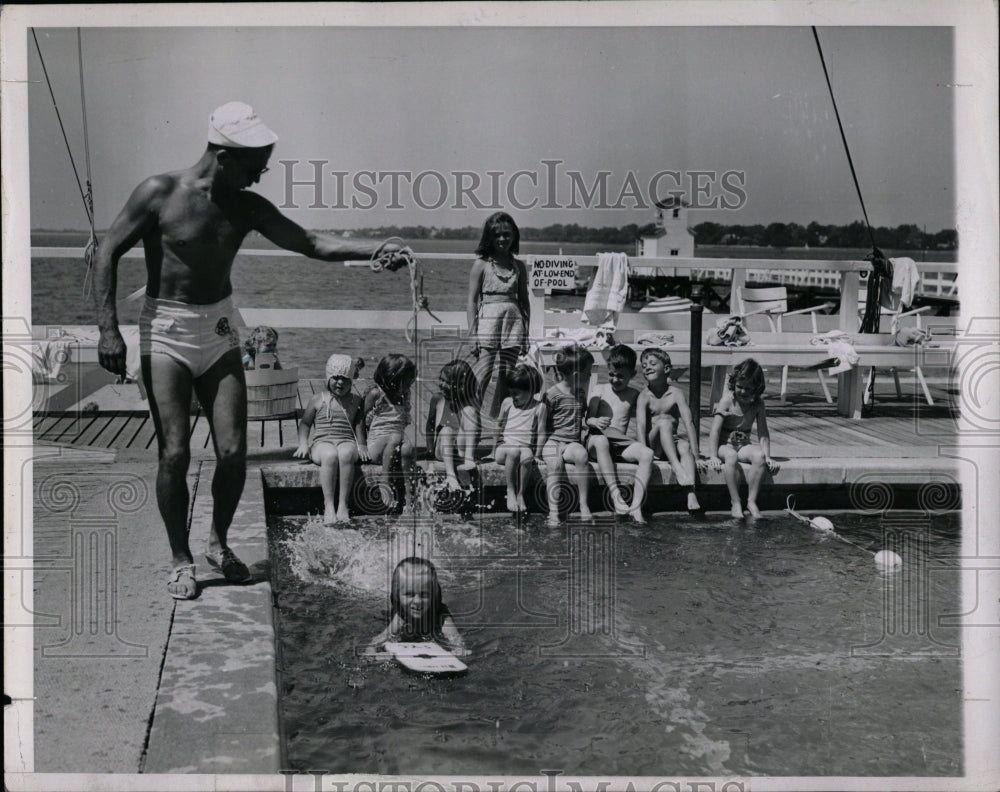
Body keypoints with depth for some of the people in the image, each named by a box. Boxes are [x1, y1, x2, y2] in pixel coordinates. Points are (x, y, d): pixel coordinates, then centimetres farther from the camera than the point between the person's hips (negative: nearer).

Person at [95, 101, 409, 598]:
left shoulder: (246, 207, 1)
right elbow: (108, 253, -6)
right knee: (175, 452, -8)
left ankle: (219, 543, 22)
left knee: (233, 451, -2)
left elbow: (307, 242, -6)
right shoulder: (160, 193, -10)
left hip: (218, 329, 4)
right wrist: (108, 329, -13)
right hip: (165, 332, -4)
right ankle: (181, 560, 10)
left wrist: (372, 250, -20)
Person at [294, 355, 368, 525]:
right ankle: (328, 505, -37)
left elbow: (359, 425, 16)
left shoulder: (356, 401, 18)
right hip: (321, 442, 0)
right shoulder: (318, 400, 15)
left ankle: (343, 504, -37)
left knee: (345, 455, -40)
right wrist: (303, 444, 4)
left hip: (347, 442, 0)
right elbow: (305, 423, 19)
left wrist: (361, 445, 0)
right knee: (330, 456, -40)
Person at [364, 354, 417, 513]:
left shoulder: (405, 394, 17)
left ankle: (410, 499, -39)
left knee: (407, 447, -34)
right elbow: (361, 420, 4)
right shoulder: (375, 393, 0)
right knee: (395, 438, -39)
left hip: (399, 436, 4)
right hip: (377, 440, -4)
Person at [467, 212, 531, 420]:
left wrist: (526, 332, 8)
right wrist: (473, 333, -6)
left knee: (506, 379, 4)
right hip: (488, 319, -4)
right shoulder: (481, 264, 2)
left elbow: (524, 300, 14)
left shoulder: (519, 266, 11)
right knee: (481, 379, -9)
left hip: (513, 319, 4)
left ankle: (494, 419, 12)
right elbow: (472, 300, 0)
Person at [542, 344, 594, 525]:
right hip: (553, 441, -4)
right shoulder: (553, 394, -5)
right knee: (555, 463, -34)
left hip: (573, 442, 4)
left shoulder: (581, 393, 15)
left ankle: (583, 505, -27)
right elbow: (541, 420, -2)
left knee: (581, 454, -31)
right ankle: (553, 512, -32)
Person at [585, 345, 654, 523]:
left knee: (647, 453, -27)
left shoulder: (633, 395, 13)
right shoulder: (600, 390, 8)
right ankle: (616, 496, -42)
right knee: (600, 440, -39)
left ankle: (636, 506, -33)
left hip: (621, 444, 2)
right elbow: (588, 419, 1)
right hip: (597, 440, -2)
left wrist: (640, 443, -7)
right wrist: (595, 422, -22)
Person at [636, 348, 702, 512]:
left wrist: (695, 455, -20)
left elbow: (689, 423, -11)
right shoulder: (645, 396, -3)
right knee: (664, 421, -27)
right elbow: (640, 425, -16)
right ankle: (676, 466, -40)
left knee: (684, 445, -31)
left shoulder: (676, 394, -3)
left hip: (671, 443, 1)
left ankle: (691, 492, -46)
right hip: (653, 445, -1)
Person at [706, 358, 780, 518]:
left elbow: (763, 433, -1)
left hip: (744, 445, 3)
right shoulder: (728, 399, -10)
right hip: (725, 444, -3)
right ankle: (736, 503, -31)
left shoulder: (757, 404, 0)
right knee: (731, 456, -38)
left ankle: (751, 501, -21)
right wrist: (713, 456, -23)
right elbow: (715, 429, -14)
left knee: (759, 456, -30)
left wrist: (767, 457, -14)